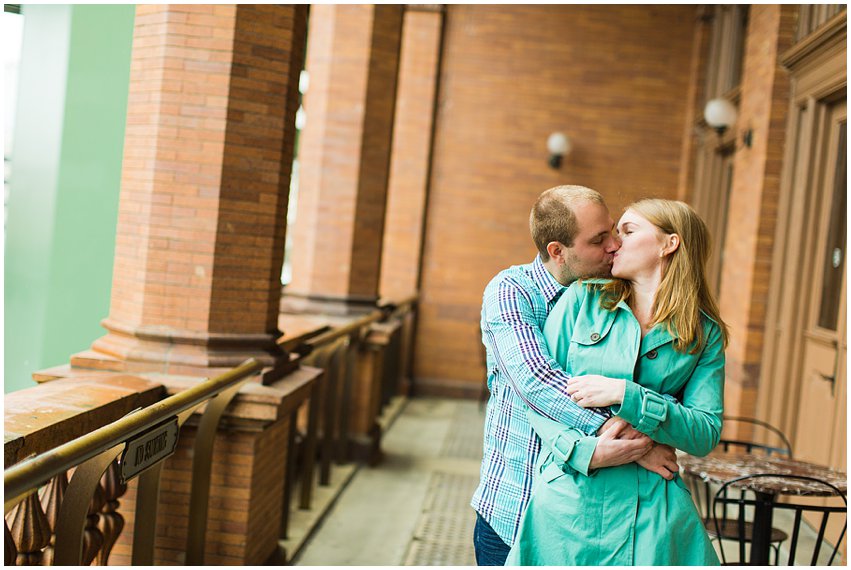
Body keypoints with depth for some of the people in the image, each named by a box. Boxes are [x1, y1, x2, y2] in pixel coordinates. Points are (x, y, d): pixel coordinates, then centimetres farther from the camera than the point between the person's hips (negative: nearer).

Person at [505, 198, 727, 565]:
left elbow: (706, 434, -4)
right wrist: (584, 449, -18)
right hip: (569, 497, 1)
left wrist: (624, 393, -16)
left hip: (652, 509, 0)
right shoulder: (583, 299, 5)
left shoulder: (705, 334, 5)